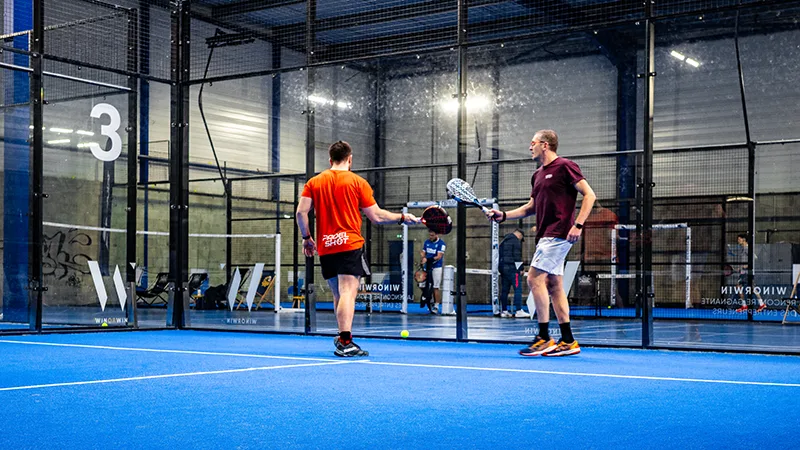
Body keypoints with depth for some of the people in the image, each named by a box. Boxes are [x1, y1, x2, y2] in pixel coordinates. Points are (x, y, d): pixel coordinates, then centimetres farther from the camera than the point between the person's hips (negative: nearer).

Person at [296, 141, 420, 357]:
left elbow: (301, 212, 2)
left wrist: (307, 238, 14)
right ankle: (344, 342, -23)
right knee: (348, 292, -12)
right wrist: (402, 217, 13)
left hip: (325, 248, 5)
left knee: (338, 294, 16)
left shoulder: (314, 182, 10)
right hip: (350, 245, -5)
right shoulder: (357, 182, 1)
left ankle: (343, 338, 21)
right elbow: (376, 216, 0)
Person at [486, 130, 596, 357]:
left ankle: (544, 338, -9)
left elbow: (589, 195, -11)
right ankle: (568, 342, 10)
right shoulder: (537, 175, 19)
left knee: (535, 278, -13)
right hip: (546, 235, 9)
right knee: (553, 285, 7)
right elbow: (531, 207, 26)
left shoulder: (564, 166, -7)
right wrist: (503, 215, 14)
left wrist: (578, 225, -20)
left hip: (559, 234, -9)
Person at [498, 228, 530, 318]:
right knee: (518, 289, -10)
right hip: (512, 268, -9)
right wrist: (520, 268, -8)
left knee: (504, 290, 9)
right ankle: (519, 311, -16)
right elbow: (517, 256, -11)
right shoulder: (516, 241, -4)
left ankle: (504, 311, 9)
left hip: (503, 268, 9)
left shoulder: (503, 241, 22)